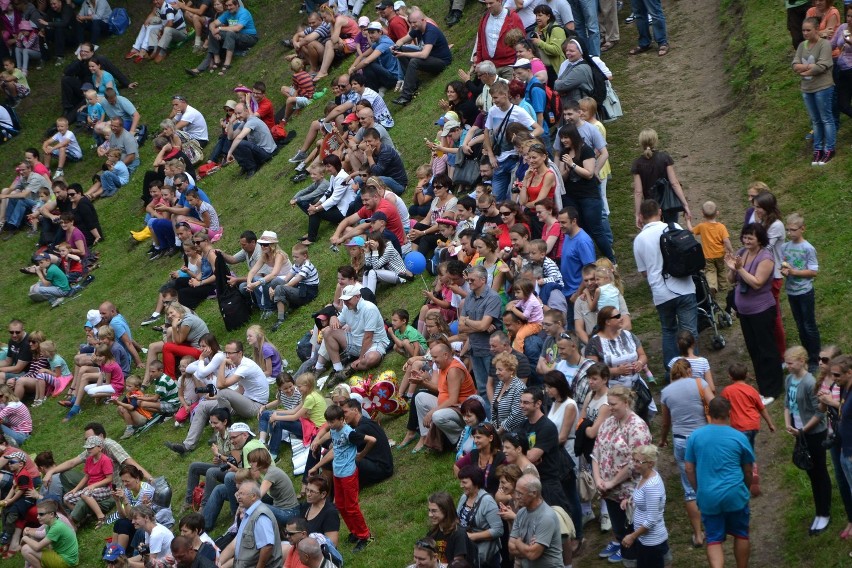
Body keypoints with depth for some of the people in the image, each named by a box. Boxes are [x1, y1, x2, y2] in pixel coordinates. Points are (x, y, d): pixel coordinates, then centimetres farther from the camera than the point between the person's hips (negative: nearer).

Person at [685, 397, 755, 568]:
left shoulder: (695, 436, -1)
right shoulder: (739, 438, -4)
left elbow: (689, 469, 3)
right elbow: (748, 471, 7)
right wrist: (746, 489, 25)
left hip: (708, 497, 1)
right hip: (734, 495, -1)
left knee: (713, 540, 5)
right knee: (740, 534, 18)